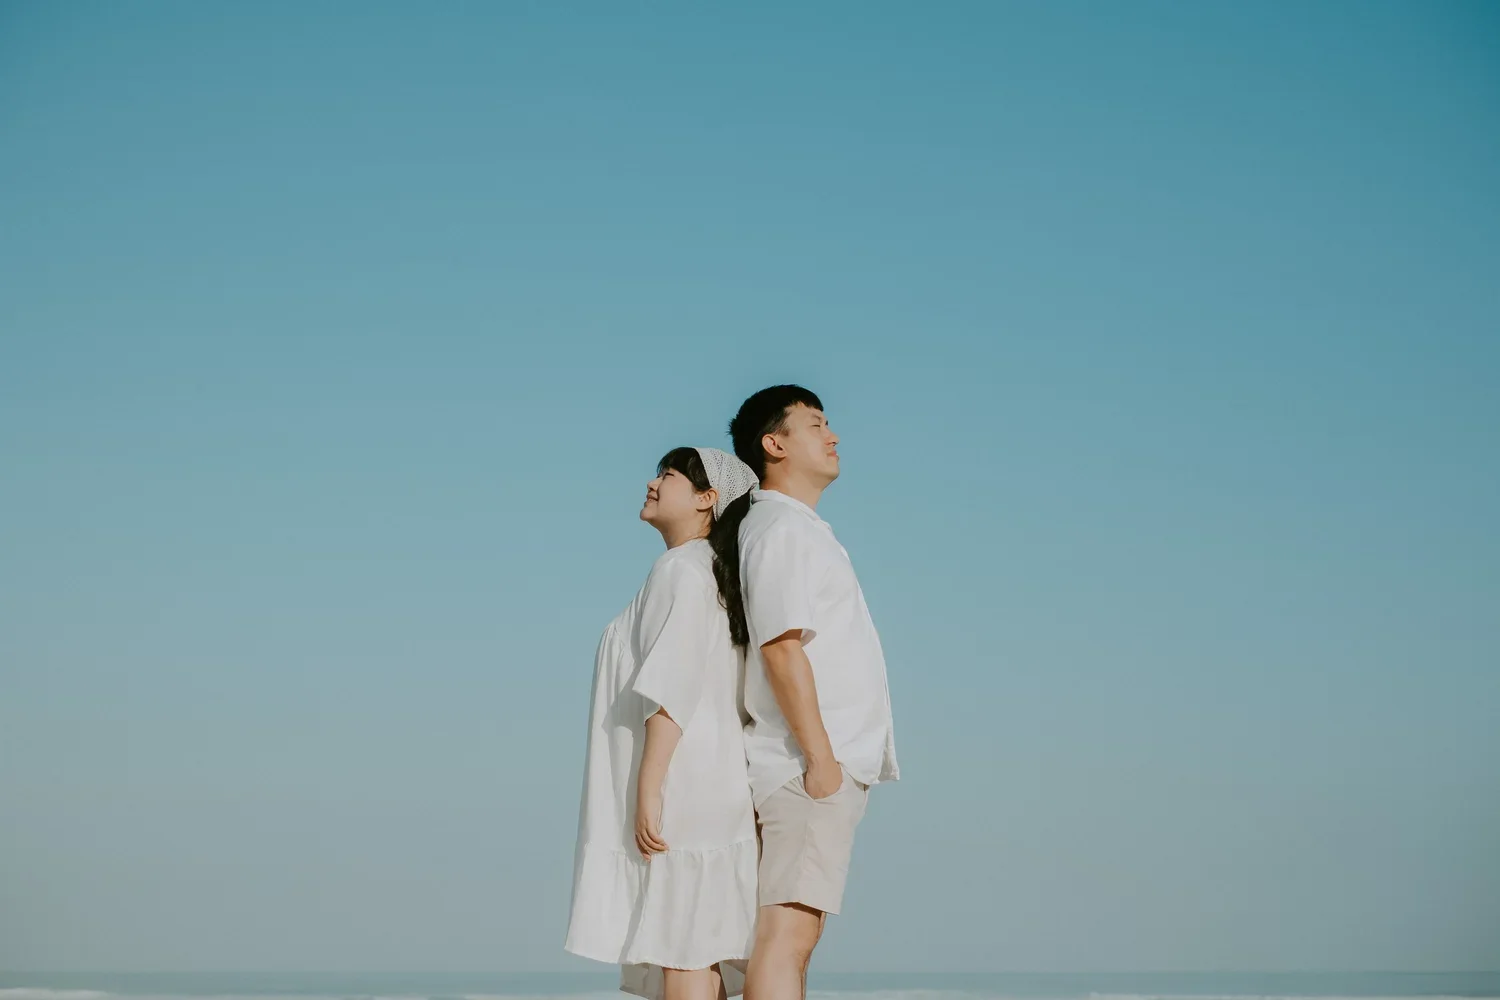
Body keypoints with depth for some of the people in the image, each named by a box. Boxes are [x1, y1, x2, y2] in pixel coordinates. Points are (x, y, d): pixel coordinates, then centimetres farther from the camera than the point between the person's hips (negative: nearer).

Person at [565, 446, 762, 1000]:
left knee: (682, 954, -13)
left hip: (680, 784, -10)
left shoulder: (682, 569, -7)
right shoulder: (715, 576, 22)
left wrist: (647, 791, -21)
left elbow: (672, 689, -17)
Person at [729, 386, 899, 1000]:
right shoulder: (780, 528, -8)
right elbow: (781, 645, -17)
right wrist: (818, 754, -21)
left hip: (829, 766, 10)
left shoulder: (803, 529, 23)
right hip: (808, 765, -10)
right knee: (787, 932, -16)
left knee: (793, 934, 6)